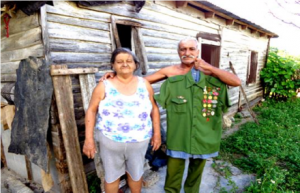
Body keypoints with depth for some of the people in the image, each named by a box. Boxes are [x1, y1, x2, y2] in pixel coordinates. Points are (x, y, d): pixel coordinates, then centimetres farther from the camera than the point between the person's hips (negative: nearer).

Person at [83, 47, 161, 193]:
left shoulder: (144, 84, 1)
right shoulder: (104, 86, -5)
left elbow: (154, 109, 6)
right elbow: (91, 111, -4)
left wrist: (157, 133, 3)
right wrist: (89, 139, -8)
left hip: (139, 141, 2)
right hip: (110, 141, -1)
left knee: (136, 174, 22)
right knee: (112, 176, 17)